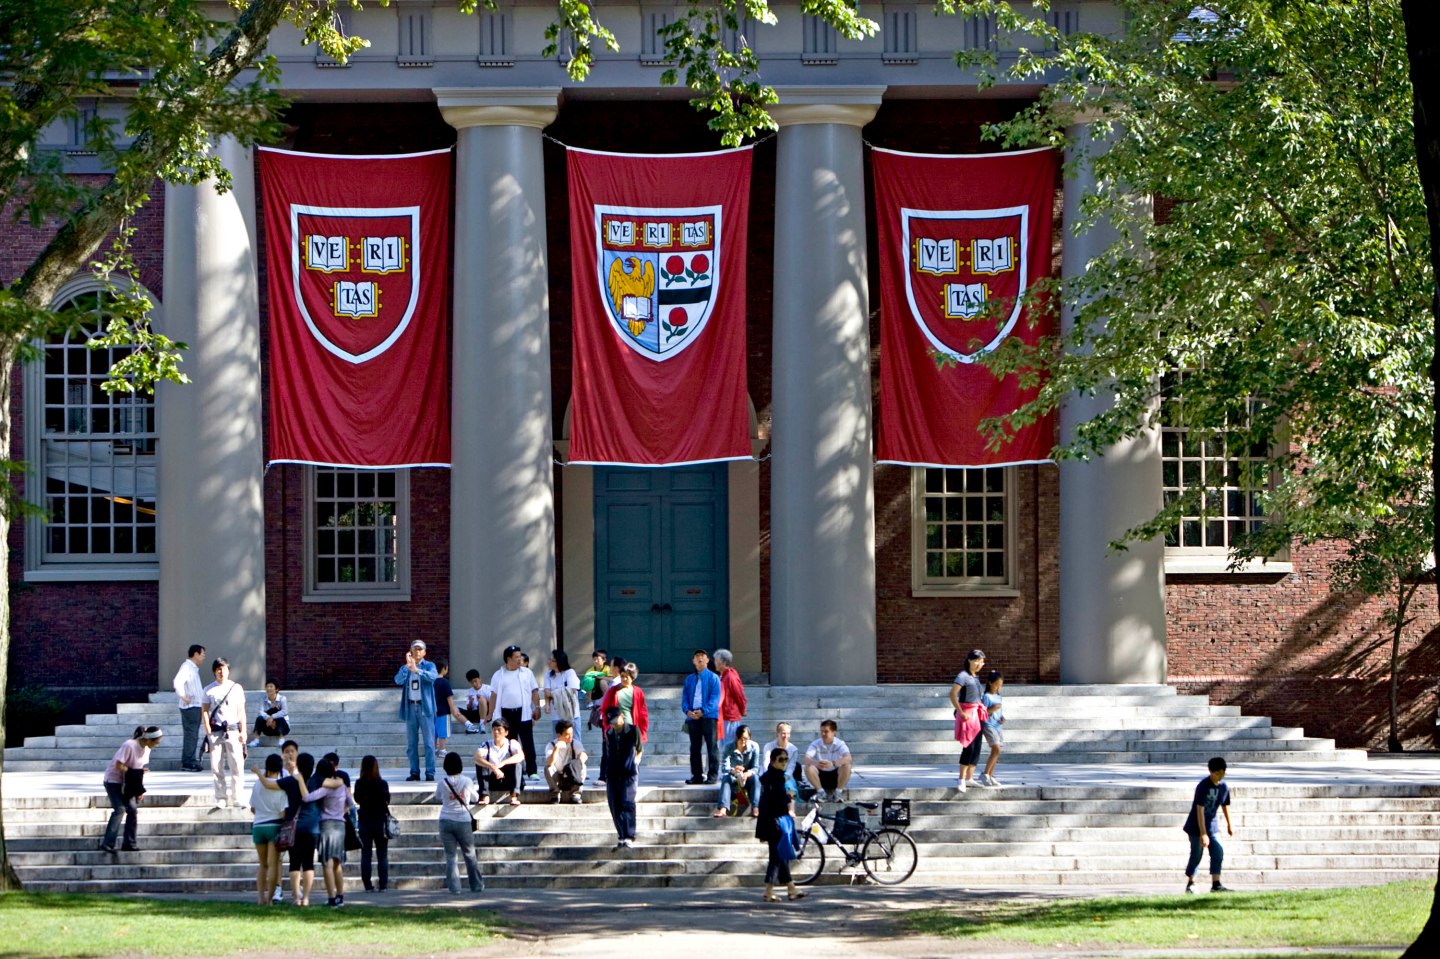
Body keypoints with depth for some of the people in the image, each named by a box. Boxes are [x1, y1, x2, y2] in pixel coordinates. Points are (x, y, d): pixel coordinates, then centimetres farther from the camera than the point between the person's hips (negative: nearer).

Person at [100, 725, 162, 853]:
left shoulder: (146, 749, 2)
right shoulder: (129, 746, -23)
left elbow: (141, 769, 10)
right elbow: (118, 766, -24)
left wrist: (139, 789, 6)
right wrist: (133, 773, -21)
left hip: (127, 784, 8)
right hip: (113, 780, -8)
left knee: (133, 809, 1)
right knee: (120, 809, -18)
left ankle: (129, 844, 9)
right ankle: (107, 844, -20)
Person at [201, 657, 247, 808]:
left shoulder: (236, 688, 6)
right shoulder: (209, 690, 7)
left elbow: (241, 711, 7)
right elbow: (205, 711, 6)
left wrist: (243, 731, 2)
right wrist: (208, 730, -5)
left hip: (233, 731, -1)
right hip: (216, 731, 1)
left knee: (237, 765, -7)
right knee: (216, 767, 2)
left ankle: (237, 799, -1)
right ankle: (220, 799, 9)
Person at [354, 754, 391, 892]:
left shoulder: (359, 784, -5)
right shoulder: (382, 783, -10)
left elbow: (357, 799, 9)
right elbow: (387, 801, -3)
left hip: (364, 822, 1)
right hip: (380, 822, -1)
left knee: (365, 855, 6)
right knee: (382, 855, 6)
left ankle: (368, 885, 2)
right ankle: (383, 885, 3)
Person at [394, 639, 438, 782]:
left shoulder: (429, 666, 4)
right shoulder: (405, 668, 11)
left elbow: (433, 676, -18)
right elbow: (398, 680, -8)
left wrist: (417, 670, -31)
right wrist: (407, 665, -18)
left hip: (425, 707, -3)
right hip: (410, 707, 3)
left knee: (428, 742, -6)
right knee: (411, 743, 5)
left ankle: (430, 773, -4)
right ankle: (414, 773, 11)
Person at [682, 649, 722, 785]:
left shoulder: (713, 678, 2)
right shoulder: (689, 679, 16)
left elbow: (715, 698, -7)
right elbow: (684, 697, 11)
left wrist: (703, 711, -18)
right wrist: (687, 710, -9)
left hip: (708, 716, -5)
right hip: (692, 716, 5)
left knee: (711, 745, -6)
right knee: (695, 747, 7)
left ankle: (713, 774, -6)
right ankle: (697, 775, 11)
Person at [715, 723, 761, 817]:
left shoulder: (754, 747, -12)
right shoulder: (729, 747, -14)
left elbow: (755, 768, -16)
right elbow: (725, 767, -23)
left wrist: (748, 773, -40)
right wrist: (732, 770, -48)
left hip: (748, 776, 0)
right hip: (733, 777, 0)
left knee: (755, 777, -33)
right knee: (726, 778, -33)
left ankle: (755, 808, -46)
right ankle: (723, 808, -50)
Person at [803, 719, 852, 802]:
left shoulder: (839, 744, -10)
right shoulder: (816, 744, -7)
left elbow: (848, 758, -29)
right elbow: (806, 759, -22)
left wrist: (833, 764, -48)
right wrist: (816, 763, -47)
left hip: (836, 776, -1)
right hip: (821, 776, 1)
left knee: (847, 766, -29)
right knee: (808, 768, -27)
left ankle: (838, 792, -16)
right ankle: (820, 791, -16)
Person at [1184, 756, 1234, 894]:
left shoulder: (1224, 787, -3)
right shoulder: (1203, 786, -23)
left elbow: (1225, 805, 15)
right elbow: (1200, 810, -26)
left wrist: (1229, 825, 24)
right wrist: (1203, 834, -30)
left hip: (1212, 825, 5)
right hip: (1196, 826, -5)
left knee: (1218, 851, -9)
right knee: (1196, 855, 2)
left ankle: (1216, 884, -9)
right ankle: (1190, 884, 18)